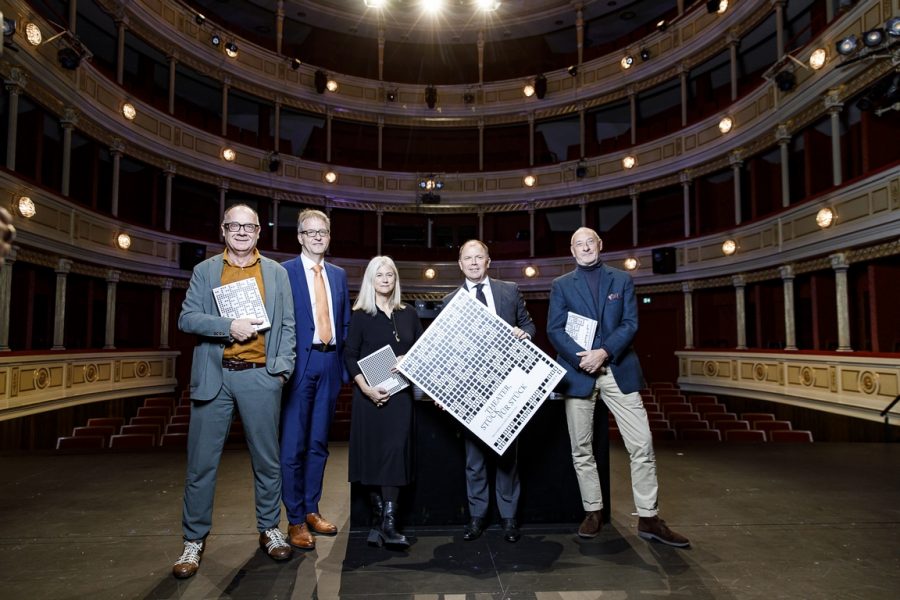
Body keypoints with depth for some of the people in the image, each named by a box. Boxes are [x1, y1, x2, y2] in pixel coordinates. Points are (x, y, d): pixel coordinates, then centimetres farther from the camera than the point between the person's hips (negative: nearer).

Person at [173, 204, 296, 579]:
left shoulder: (276, 273, 10)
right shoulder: (205, 271, 10)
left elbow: (287, 326, 6)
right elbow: (187, 318, 2)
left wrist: (282, 366, -7)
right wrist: (229, 326, -14)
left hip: (260, 377, 0)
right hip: (214, 377, 0)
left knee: (266, 459, 9)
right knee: (201, 461, 5)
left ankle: (269, 529, 26)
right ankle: (194, 540, 19)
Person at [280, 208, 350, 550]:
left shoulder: (339, 275, 14)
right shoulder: (283, 272, -3)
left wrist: (345, 364, 7)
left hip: (330, 364, 5)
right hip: (298, 364, -5)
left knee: (318, 443, 14)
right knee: (293, 445, 2)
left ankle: (312, 510, 27)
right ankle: (295, 520, 14)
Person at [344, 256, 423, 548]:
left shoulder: (409, 314, 9)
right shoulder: (360, 315, 1)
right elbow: (350, 356, -4)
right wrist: (367, 389, -15)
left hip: (400, 393, 2)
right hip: (370, 394, -1)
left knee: (395, 452, -6)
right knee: (372, 452, 3)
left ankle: (388, 523, -4)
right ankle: (377, 516, 19)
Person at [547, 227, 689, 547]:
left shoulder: (622, 280, 10)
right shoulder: (561, 285, 8)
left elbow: (630, 324, 0)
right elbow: (554, 329, -1)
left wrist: (604, 352, -15)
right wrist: (582, 357, -16)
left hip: (618, 370, 0)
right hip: (578, 372, 0)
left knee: (642, 445, -2)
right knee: (581, 449, 6)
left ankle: (648, 518, 10)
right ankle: (593, 512, 21)